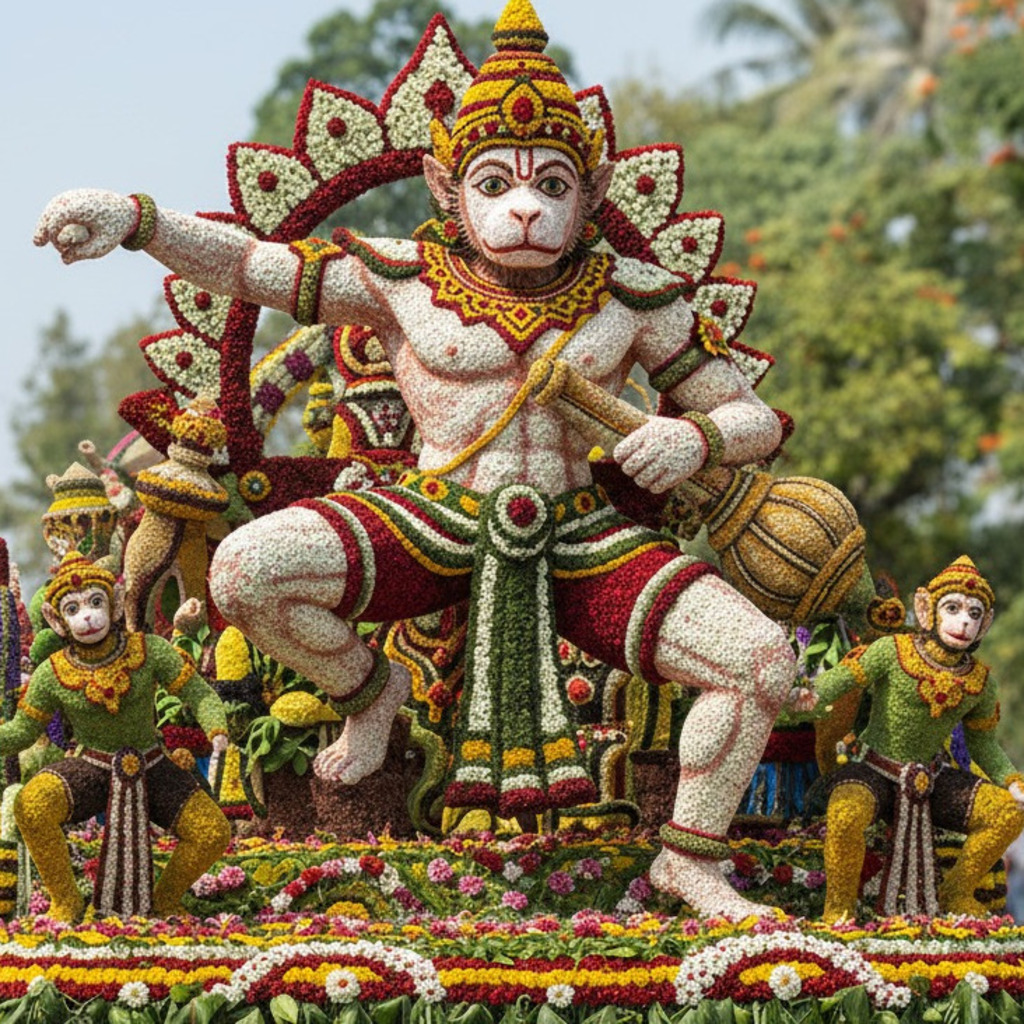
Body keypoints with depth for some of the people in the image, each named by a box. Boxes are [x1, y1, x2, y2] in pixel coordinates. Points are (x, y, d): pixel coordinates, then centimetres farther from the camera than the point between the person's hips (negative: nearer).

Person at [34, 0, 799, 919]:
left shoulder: (632, 298, 1)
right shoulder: (404, 281, -2)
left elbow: (754, 419, 7)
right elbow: (246, 264, 0)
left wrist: (695, 439, -17)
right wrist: (134, 219, -18)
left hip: (578, 540, 1)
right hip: (433, 525, 0)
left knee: (765, 664, -19)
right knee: (247, 569, -27)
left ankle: (694, 861, 8)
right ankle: (370, 688, 9)